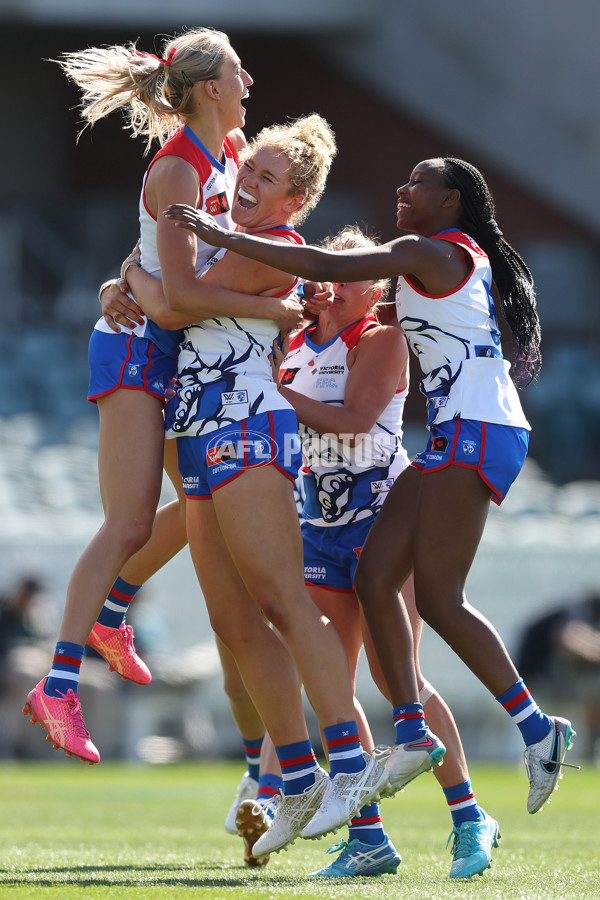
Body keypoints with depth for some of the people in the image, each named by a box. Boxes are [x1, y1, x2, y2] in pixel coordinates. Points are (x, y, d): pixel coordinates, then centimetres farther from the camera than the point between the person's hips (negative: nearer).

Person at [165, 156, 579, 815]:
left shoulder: (430, 252, -7)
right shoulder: (465, 257, 22)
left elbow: (327, 268, -16)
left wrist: (223, 238, -14)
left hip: (475, 433, -10)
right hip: (456, 438, 10)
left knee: (438, 599, -12)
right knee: (375, 575, 3)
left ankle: (537, 730, -8)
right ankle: (410, 735, 2)